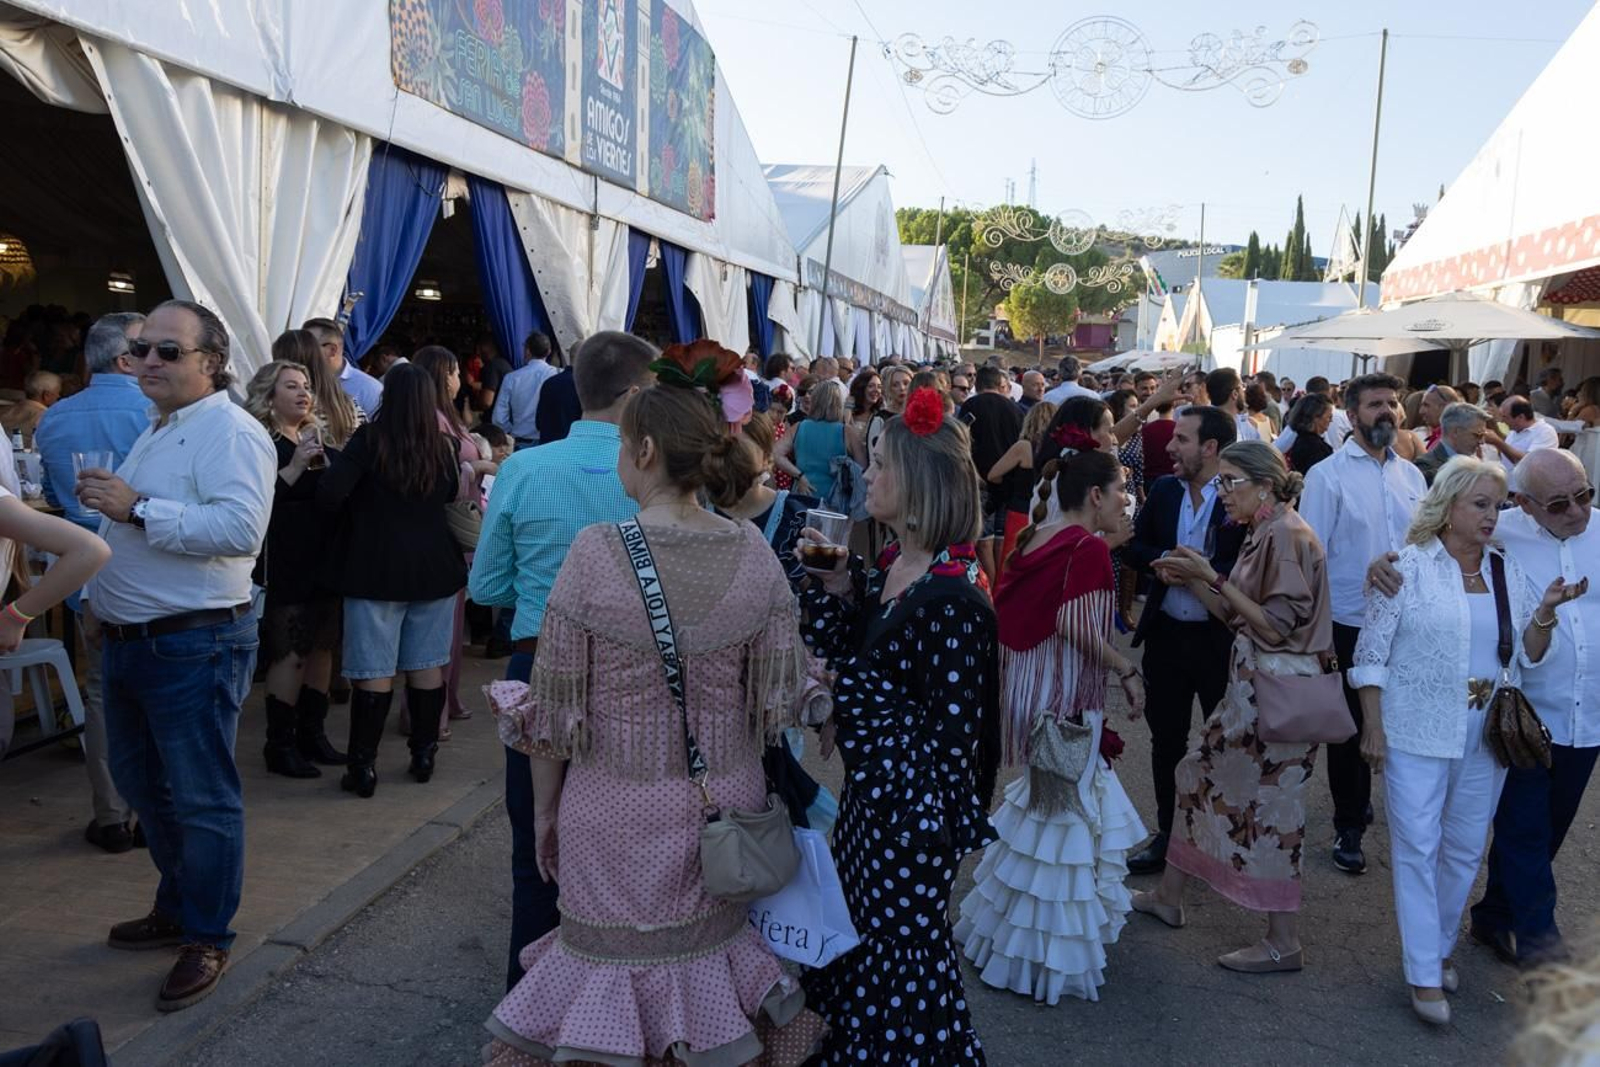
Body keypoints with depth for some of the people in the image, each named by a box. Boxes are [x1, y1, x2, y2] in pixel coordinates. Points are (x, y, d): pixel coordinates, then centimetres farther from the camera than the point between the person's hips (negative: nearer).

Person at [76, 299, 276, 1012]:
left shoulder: (230, 431, -15)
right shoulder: (157, 430, 17)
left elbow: (240, 529, -29)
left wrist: (136, 508, -25)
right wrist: (97, 598, 22)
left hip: (194, 646, -10)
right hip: (129, 641, 10)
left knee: (200, 798, 0)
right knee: (142, 784, 21)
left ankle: (207, 939, 15)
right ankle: (176, 908, 38)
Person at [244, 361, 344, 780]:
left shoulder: (316, 438, 17)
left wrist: (324, 463, 2)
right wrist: (296, 466, -21)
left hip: (324, 557, 7)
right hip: (284, 563, -7)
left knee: (322, 647, 9)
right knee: (291, 654, -8)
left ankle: (312, 733, 19)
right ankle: (279, 745, 1)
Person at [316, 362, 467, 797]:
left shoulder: (371, 439, -10)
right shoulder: (445, 445, 1)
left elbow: (329, 493, -18)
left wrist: (338, 462, 2)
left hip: (377, 569, -3)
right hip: (435, 566, 3)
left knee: (373, 671, 1)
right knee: (427, 666, 12)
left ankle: (363, 767, 6)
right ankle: (423, 756, 21)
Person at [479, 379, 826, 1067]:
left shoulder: (595, 553, -16)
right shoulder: (755, 553, -7)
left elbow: (553, 705, -9)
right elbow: (779, 699, -2)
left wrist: (544, 811, 4)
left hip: (617, 810, -3)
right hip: (727, 800, 3)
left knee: (615, 961, 15)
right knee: (715, 940, 21)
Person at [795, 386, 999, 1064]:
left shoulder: (952, 596, -23)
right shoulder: (888, 566, 4)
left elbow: (958, 725, -20)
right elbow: (847, 657, 8)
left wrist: (927, 826, -17)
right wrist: (831, 583, -3)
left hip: (913, 803, -9)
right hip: (869, 787, 9)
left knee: (904, 946, 9)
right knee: (863, 933, 23)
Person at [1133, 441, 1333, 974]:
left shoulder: (1287, 535, -16)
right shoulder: (1264, 533, 11)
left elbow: (1275, 626, -20)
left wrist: (1214, 577, -19)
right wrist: (1192, 580, 1)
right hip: (1252, 682, 10)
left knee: (1270, 803, -1)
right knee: (1202, 773, 16)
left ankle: (1284, 944, 13)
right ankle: (1169, 896, 30)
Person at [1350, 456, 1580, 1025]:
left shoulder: (1509, 572, 6)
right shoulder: (1409, 567, -8)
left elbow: (1527, 656, 6)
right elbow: (1371, 652, -8)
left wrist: (1545, 613, -13)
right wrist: (1373, 726, -11)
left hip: (1485, 736, 5)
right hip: (1418, 732, -5)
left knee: (1465, 848, 14)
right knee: (1417, 847, 0)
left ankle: (1440, 946, 34)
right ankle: (1424, 975, 9)